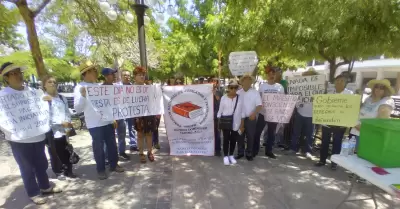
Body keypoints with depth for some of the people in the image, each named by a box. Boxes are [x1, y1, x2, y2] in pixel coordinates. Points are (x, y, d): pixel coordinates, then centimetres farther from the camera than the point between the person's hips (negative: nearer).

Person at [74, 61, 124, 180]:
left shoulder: (99, 85, 13)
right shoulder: (80, 87, -5)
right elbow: (78, 109, -9)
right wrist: (82, 96, -22)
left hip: (107, 120, 5)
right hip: (94, 124, -5)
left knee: (112, 143, 12)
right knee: (98, 146, 6)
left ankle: (114, 165, 29)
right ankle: (101, 170, 23)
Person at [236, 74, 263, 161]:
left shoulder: (255, 92, -4)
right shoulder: (238, 93, 4)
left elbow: (260, 105, -9)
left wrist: (254, 114, -24)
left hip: (251, 118, -2)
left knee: (250, 137, 7)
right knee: (240, 136, 11)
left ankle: (249, 154, 23)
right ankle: (240, 152, 27)